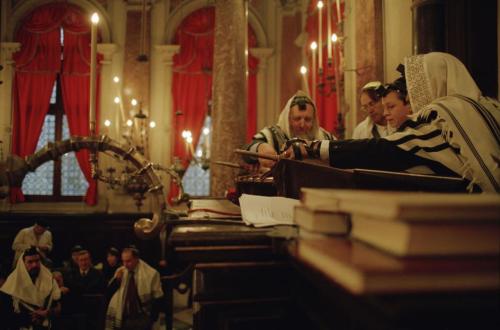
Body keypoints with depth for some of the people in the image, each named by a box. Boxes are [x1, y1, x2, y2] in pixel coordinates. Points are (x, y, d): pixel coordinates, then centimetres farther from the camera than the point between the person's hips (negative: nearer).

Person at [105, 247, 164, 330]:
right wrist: (117, 279, -13)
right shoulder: (121, 271, 2)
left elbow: (157, 298, -5)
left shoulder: (151, 273, -10)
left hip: (142, 318, -4)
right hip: (125, 318, 4)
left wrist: (152, 319, -7)